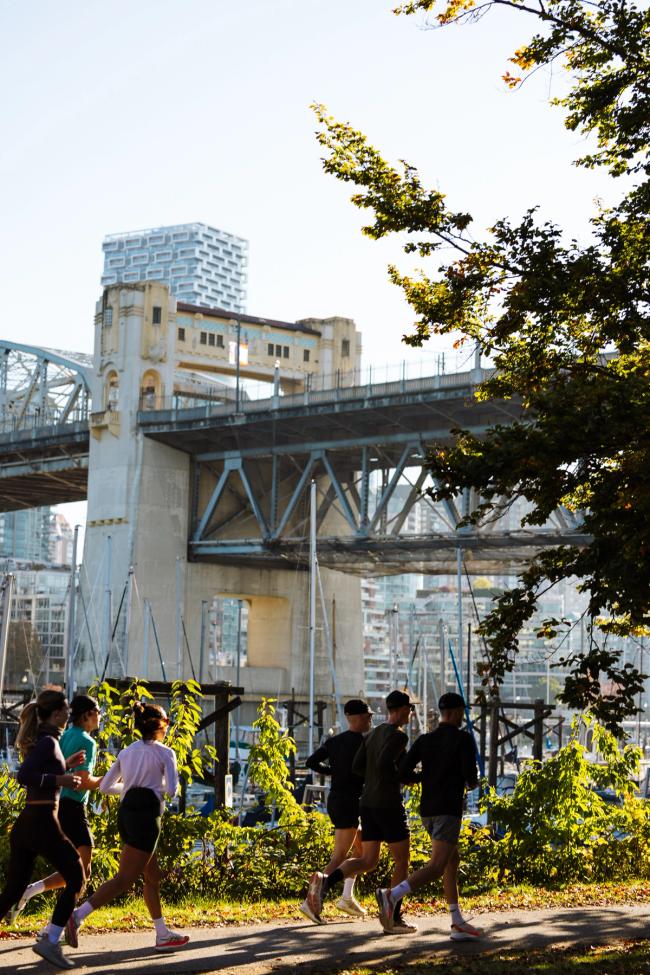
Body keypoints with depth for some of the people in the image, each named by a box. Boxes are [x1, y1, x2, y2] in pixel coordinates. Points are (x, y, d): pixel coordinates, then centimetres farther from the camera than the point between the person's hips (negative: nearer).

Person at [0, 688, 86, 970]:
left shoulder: (37, 739, 15)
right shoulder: (49, 742, -12)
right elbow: (24, 776, -25)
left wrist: (64, 764, 24)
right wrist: (61, 780, -19)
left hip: (23, 824, 9)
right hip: (42, 823, -9)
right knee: (76, 877, 4)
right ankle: (51, 942, 2)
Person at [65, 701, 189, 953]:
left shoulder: (127, 752, 14)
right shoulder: (164, 753, -3)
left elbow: (104, 786, 14)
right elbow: (171, 790, -13)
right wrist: (158, 786, 9)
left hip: (126, 813, 8)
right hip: (146, 815, -8)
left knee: (152, 876, 15)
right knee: (125, 878, -8)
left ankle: (163, 935, 19)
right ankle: (77, 915, -19)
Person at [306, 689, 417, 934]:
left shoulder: (372, 734, 14)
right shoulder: (398, 736, -12)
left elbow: (357, 767, 11)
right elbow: (384, 764, -27)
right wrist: (403, 778, -10)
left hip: (368, 803, 8)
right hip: (389, 805, -8)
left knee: (367, 861, 8)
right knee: (401, 861, 7)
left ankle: (325, 880, -17)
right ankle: (394, 918, 8)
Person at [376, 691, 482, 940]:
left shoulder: (425, 740, 10)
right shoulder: (463, 738, -5)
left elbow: (403, 773, 2)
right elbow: (470, 774, -15)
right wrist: (472, 783, 10)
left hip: (428, 811, 7)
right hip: (448, 810, -7)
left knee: (452, 862, 19)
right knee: (436, 867, -14)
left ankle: (458, 924, 17)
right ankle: (391, 896, -35)